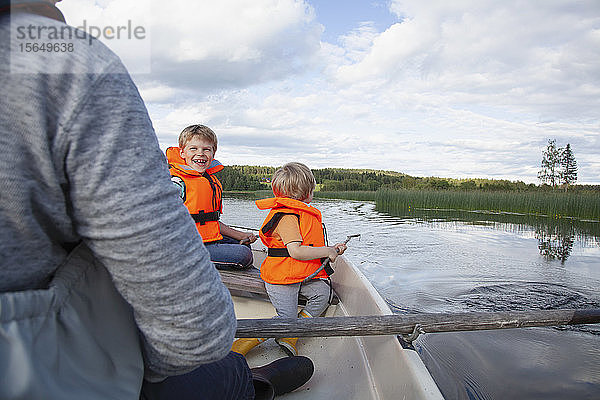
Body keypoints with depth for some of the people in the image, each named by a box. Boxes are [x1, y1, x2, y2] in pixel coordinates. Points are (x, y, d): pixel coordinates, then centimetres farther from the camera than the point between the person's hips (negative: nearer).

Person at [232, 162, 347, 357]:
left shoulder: (305, 214, 16)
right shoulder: (287, 217, -18)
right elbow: (296, 251, -28)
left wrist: (332, 250, 17)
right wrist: (326, 251, -17)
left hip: (304, 276, 9)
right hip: (281, 278, -9)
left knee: (322, 293, -13)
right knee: (287, 319, -13)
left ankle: (289, 336, -4)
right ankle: (243, 344, -1)